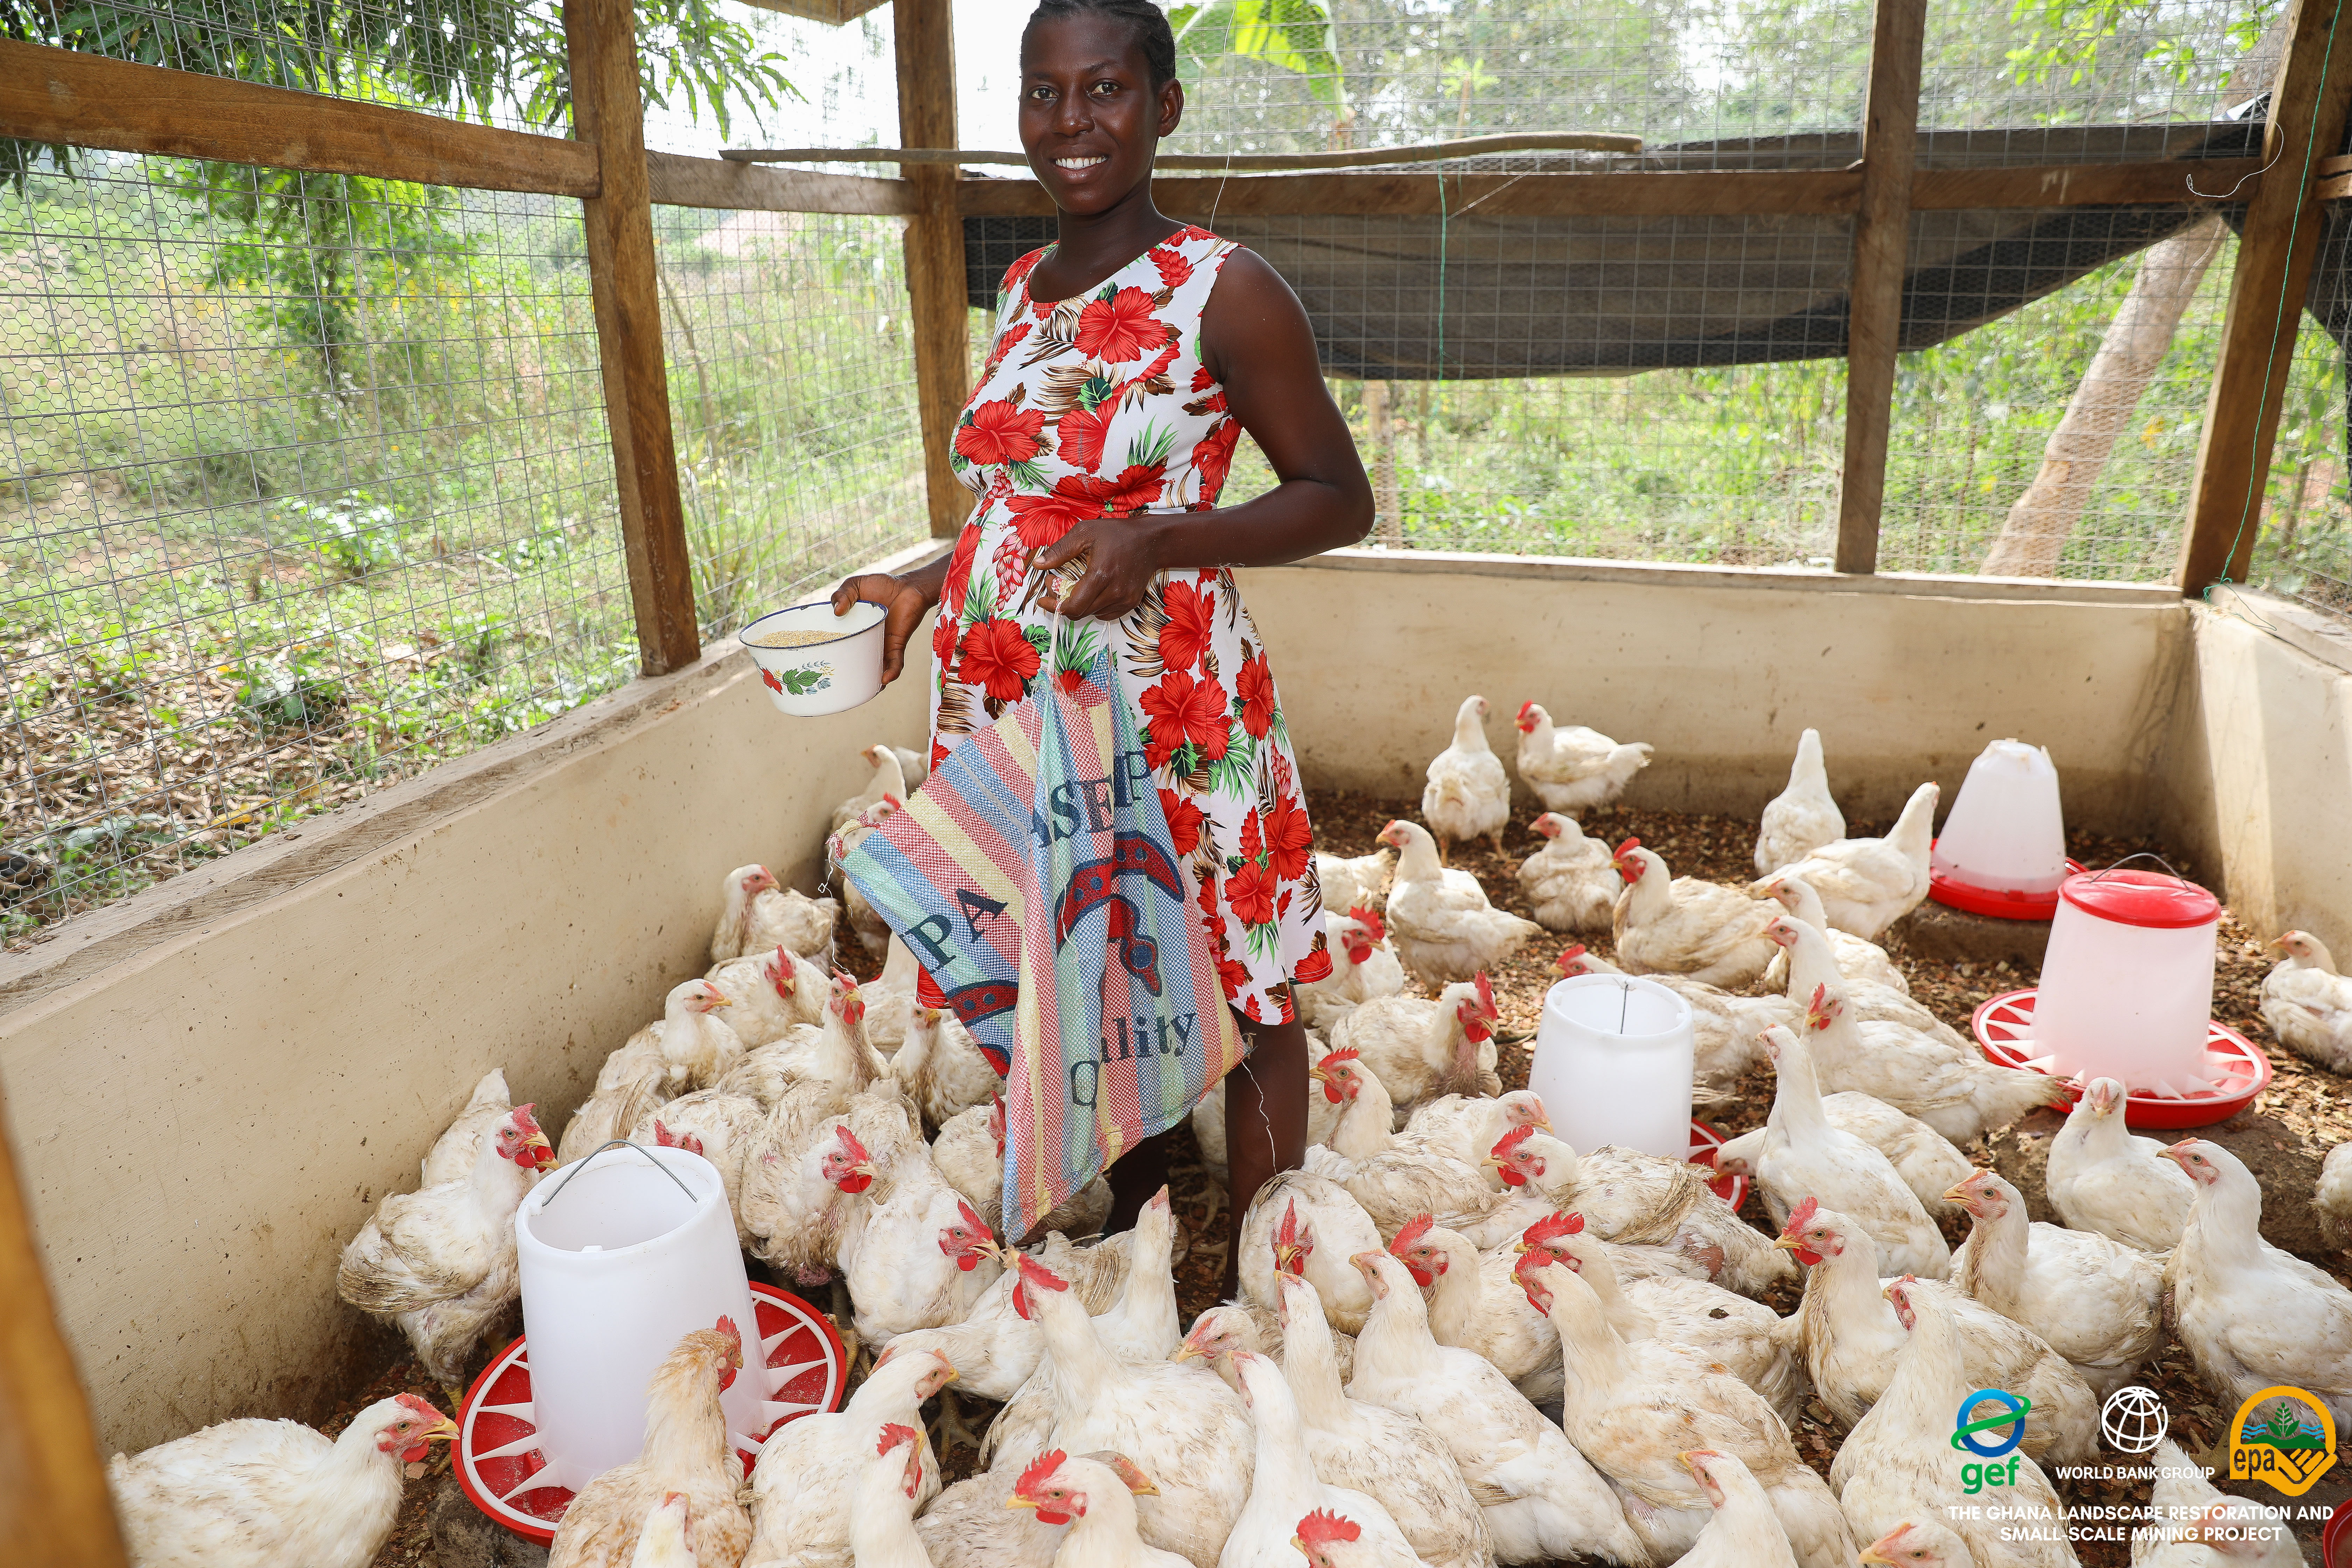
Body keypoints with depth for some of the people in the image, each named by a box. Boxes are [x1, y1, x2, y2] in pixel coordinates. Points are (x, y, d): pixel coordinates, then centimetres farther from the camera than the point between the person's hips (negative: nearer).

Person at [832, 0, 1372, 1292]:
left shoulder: (1224, 293, -8)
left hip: (1163, 701, -6)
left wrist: (1158, 543, -21)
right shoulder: (1023, 292, 13)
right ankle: (1131, 1237, 38)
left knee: (1230, 1001, 6)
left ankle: (1251, 1292, 26)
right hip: (1007, 702, 7)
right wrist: (924, 586, 13)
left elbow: (1339, 499, -7)